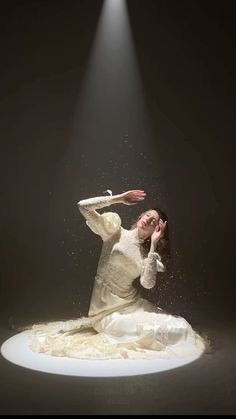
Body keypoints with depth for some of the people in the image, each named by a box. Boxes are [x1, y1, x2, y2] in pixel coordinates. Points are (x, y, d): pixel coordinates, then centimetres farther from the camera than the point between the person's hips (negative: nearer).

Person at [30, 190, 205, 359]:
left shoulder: (148, 253, 8)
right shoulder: (115, 232, -1)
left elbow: (148, 283, -14)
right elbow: (83, 206, -12)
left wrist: (153, 244, -12)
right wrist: (119, 198, -9)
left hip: (133, 304, 5)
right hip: (108, 309, -5)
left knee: (180, 328, -7)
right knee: (150, 331, -25)